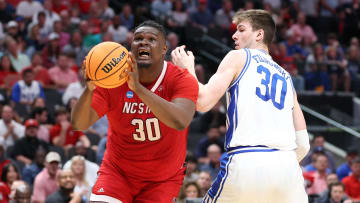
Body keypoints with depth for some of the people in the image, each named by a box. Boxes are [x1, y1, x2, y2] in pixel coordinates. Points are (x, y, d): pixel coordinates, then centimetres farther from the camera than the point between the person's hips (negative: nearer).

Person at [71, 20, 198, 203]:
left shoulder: (182, 80, -16)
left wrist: (138, 88, -44)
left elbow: (180, 122, -36)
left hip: (163, 179, -1)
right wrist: (89, 89, -39)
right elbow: (79, 124, -19)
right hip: (117, 172, 1)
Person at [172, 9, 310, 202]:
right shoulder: (286, 78, 25)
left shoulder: (238, 57, 11)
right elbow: (302, 144, 20)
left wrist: (188, 69, 15)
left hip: (245, 163, -4)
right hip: (286, 164, 4)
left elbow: (203, 102, -1)